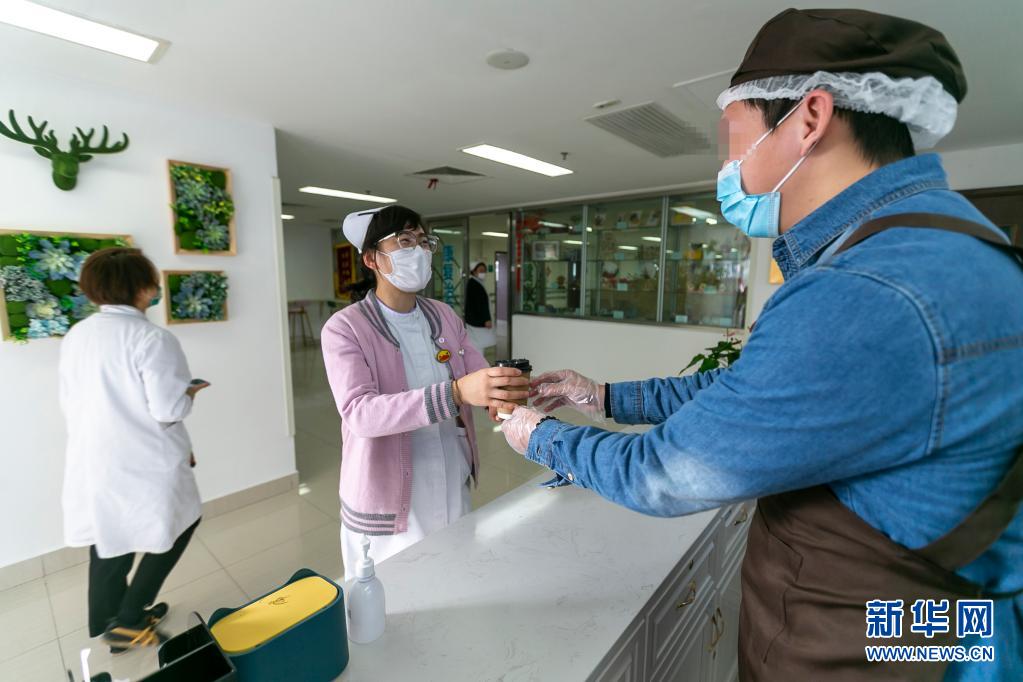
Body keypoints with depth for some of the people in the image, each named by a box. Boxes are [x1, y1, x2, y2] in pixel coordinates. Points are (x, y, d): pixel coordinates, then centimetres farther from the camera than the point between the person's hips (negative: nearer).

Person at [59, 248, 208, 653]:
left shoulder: (75, 337, 6)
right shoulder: (152, 338, -19)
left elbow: (70, 403, 13)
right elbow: (168, 409, -22)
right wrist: (189, 392, -3)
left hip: (91, 463, 7)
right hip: (143, 464, -7)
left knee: (108, 545, 19)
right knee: (179, 524, 15)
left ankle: (110, 625, 36)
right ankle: (128, 622, 18)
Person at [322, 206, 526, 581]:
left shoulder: (445, 317, 3)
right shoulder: (344, 328, -13)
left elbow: (484, 378, 0)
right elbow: (359, 413, -27)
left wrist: (506, 395, -25)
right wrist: (456, 393, -39)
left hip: (453, 488, 5)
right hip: (388, 499, -4)